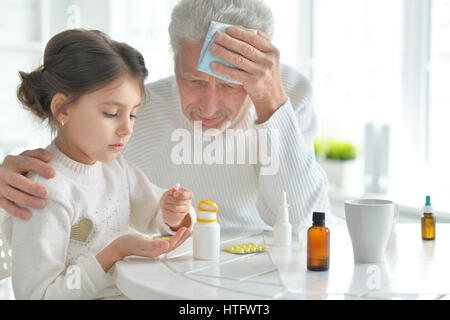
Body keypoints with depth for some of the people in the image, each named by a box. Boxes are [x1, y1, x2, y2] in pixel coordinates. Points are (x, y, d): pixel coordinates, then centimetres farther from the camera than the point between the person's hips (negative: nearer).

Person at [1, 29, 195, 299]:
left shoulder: (114, 166, 6)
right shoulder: (46, 194, -20)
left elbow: (152, 215, 20)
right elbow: (35, 294, -20)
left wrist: (172, 215, -4)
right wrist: (114, 252, -24)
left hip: (126, 292, 7)